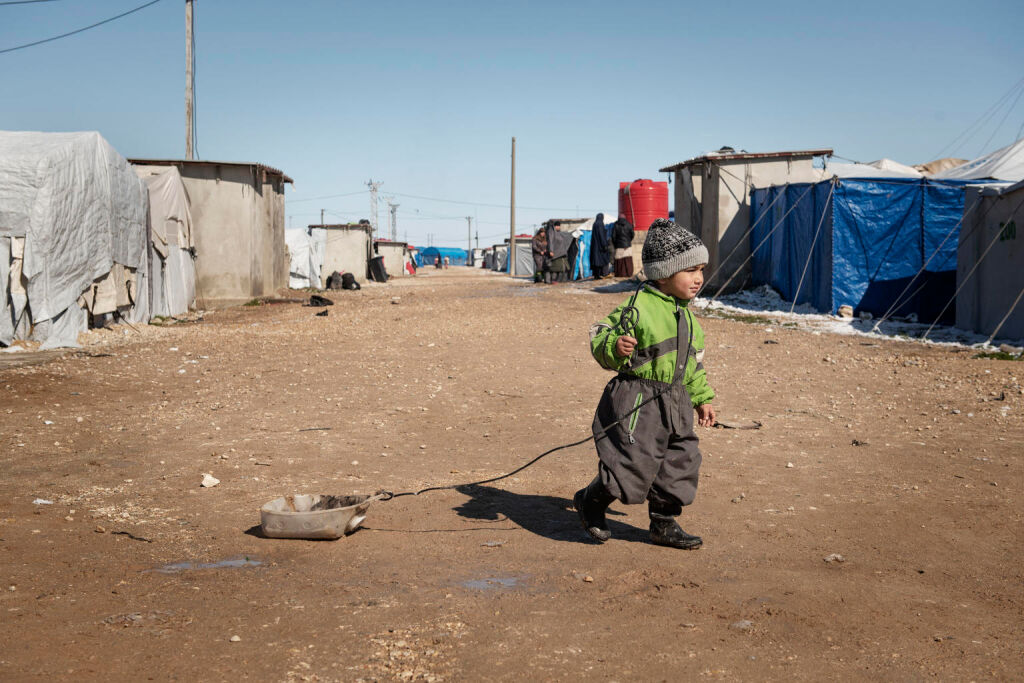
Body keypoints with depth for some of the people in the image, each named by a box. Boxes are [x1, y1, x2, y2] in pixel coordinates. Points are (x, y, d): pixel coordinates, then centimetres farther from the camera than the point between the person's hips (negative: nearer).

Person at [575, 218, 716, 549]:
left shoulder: (687, 317, 15)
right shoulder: (638, 307, -13)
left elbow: (693, 364, 25)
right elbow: (600, 338, -14)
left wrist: (702, 399, 24)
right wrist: (615, 347, -36)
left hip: (676, 403, 8)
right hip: (637, 401, -8)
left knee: (680, 463, 10)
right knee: (633, 465, -7)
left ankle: (665, 524, 27)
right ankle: (590, 501, 19)